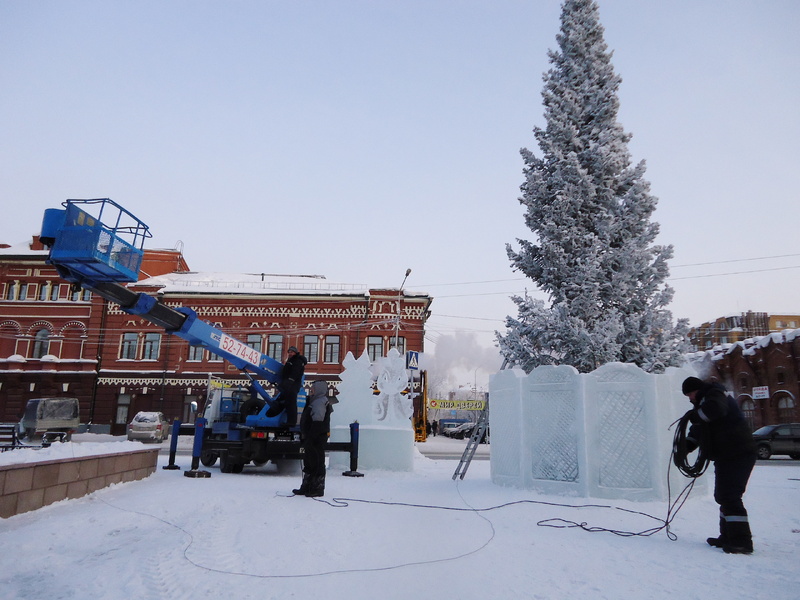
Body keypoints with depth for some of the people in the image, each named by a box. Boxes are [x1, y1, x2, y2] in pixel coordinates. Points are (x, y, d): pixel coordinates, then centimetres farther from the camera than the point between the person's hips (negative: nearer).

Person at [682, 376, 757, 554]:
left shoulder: (715, 394, -12)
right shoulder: (704, 401, 20)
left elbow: (715, 408, -37)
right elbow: (698, 430, 22)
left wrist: (694, 415, -22)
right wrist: (687, 445, 6)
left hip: (738, 454, -11)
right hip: (726, 456, 11)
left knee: (729, 496, -13)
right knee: (723, 496, 16)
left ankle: (741, 541, -10)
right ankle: (728, 537, 24)